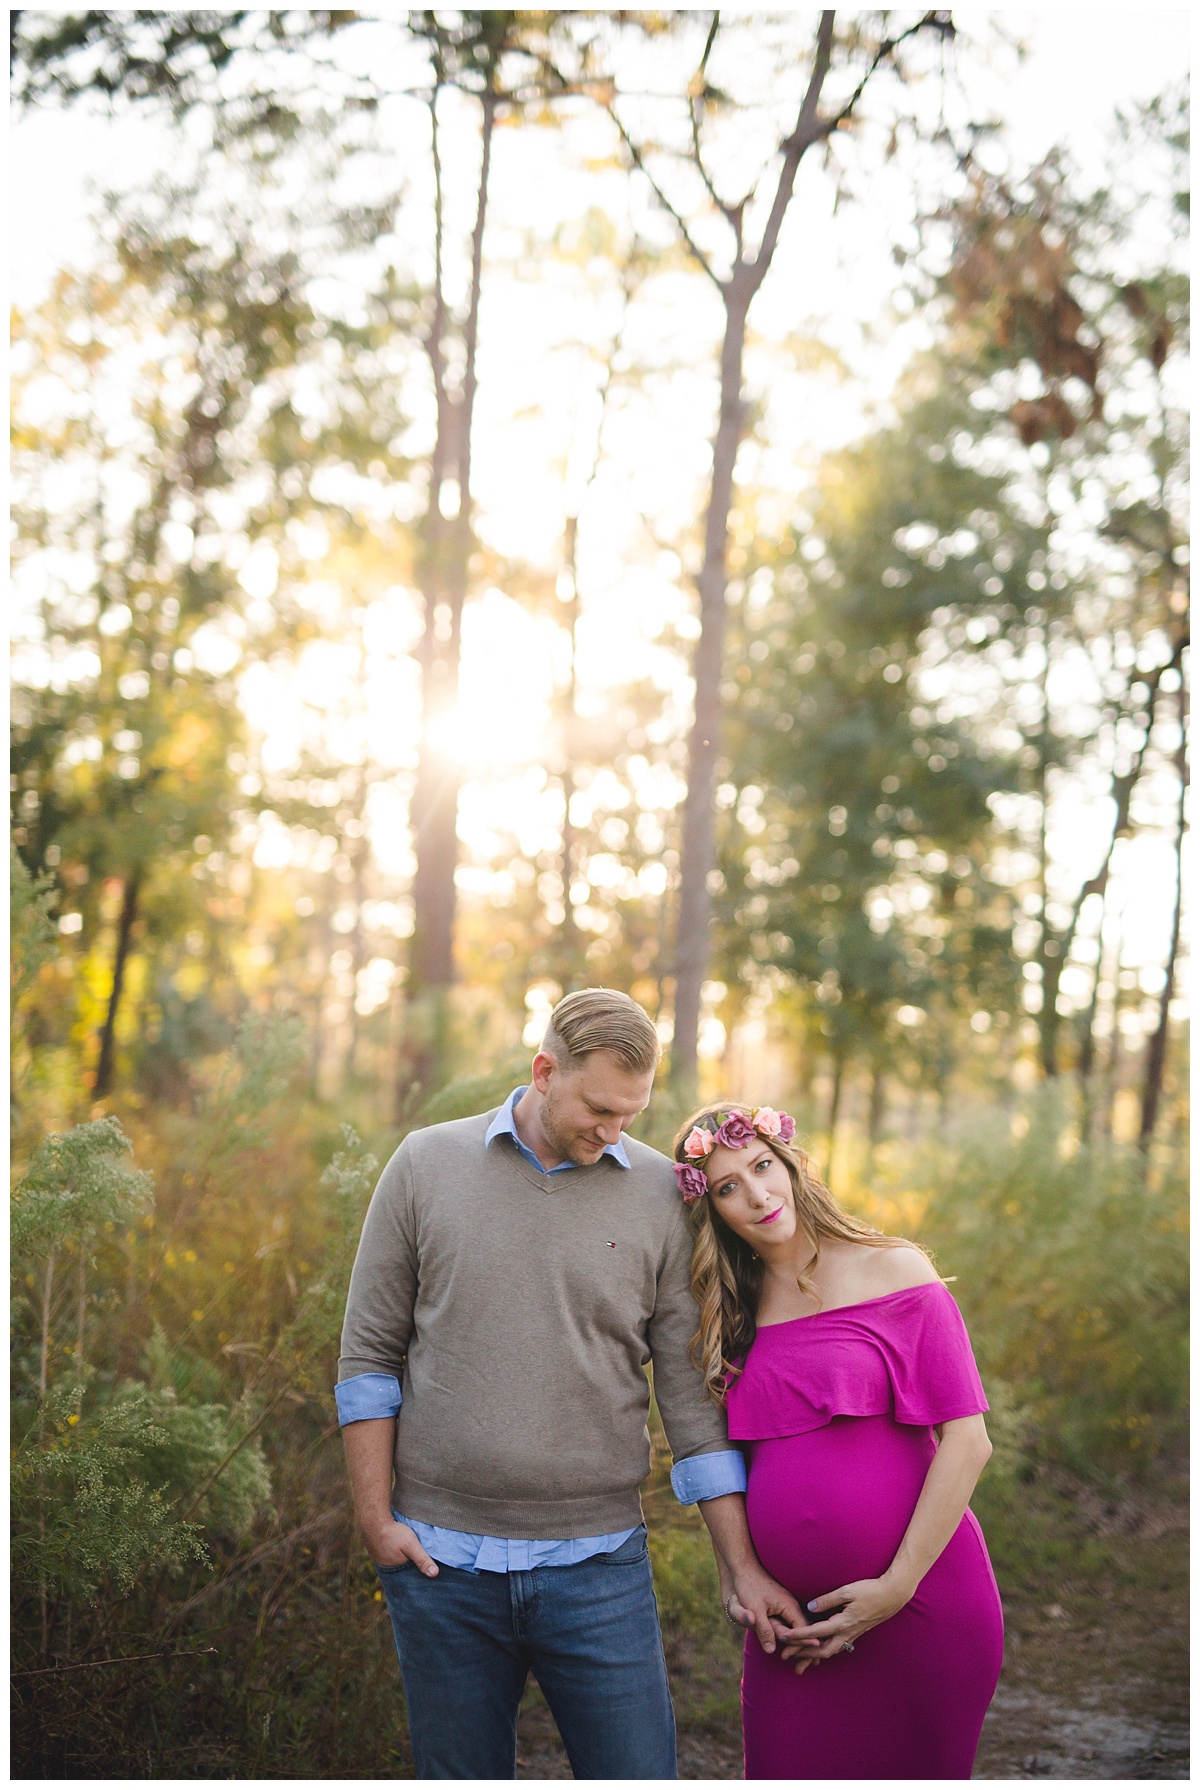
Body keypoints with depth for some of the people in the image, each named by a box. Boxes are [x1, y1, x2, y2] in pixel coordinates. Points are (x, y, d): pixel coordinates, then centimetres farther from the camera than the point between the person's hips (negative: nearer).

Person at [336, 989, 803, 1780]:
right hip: (442, 1561, 0)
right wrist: (376, 1519, -2)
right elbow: (369, 1354, 4)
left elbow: (692, 1391, 2)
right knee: (462, 1774, 11)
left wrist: (742, 1566, 1)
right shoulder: (426, 1166, 0)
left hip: (597, 1564, 0)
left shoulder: (660, 1195, 0)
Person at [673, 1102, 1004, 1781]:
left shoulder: (894, 1272, -5)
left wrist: (895, 1586, -13)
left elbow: (967, 1440, -9)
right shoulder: (733, 1314, 8)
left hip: (918, 1601, -3)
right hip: (796, 1623, 4)